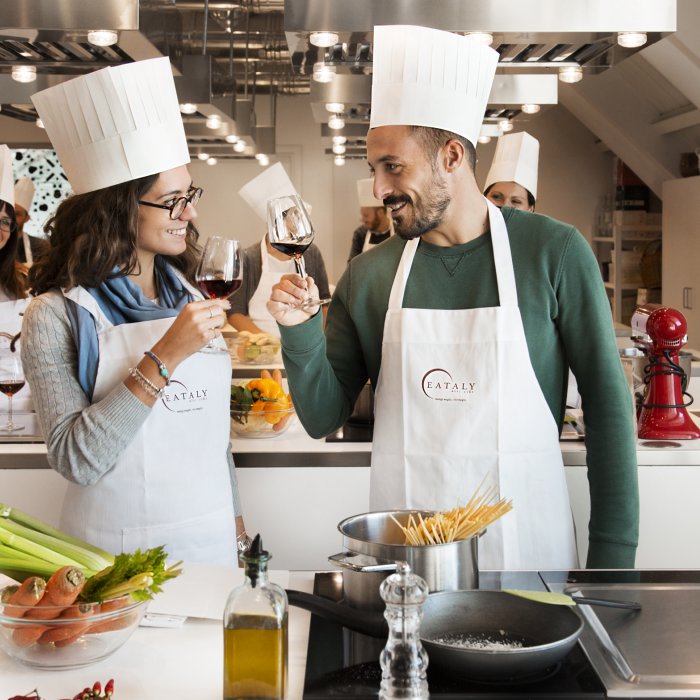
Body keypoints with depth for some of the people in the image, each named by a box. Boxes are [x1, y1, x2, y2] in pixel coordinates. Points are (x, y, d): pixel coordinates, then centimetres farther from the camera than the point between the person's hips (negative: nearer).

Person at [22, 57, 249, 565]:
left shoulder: (191, 300, 5)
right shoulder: (57, 316, -13)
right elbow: (75, 459, -22)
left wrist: (235, 521, 15)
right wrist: (164, 359, -27)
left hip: (210, 542, 5)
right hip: (114, 555, -5)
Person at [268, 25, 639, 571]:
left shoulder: (553, 252, -7)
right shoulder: (368, 275, 1)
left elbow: (607, 403, -4)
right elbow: (323, 419, 5)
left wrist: (613, 555, -7)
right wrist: (300, 333, -13)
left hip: (524, 543, -2)